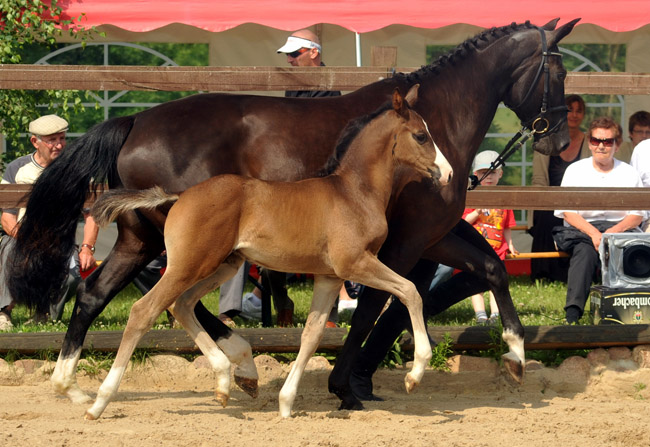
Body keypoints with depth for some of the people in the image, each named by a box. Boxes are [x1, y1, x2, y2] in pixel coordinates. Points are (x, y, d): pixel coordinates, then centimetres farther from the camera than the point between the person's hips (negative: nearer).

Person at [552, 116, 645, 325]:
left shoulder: (629, 173, 14)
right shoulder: (575, 171, 12)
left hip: (619, 228, 1)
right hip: (582, 229, 0)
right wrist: (592, 233, -16)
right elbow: (568, 211, 2)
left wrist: (614, 232, -14)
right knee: (585, 252, -36)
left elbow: (638, 214, 7)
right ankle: (573, 313, -49)